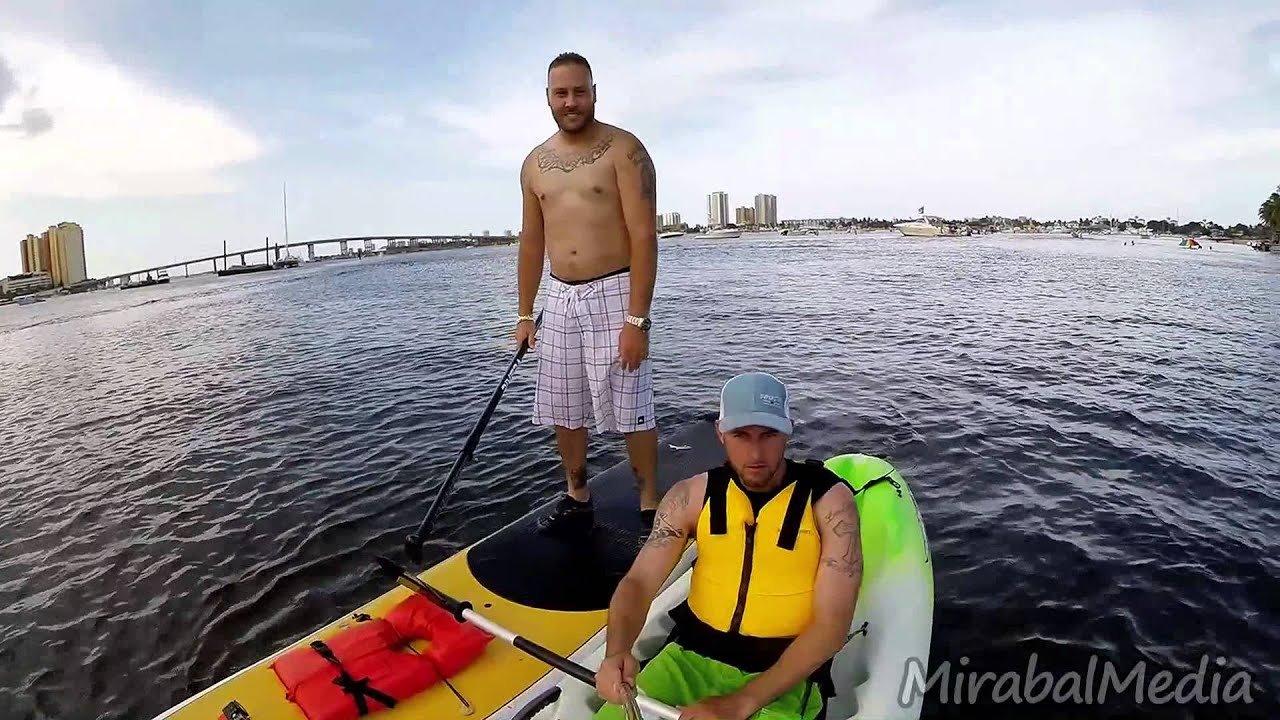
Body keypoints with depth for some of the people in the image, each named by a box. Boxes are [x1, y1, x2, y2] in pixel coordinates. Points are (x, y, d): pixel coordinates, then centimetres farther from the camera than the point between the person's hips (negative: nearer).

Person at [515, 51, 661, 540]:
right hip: (560, 300, 6)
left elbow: (644, 237, -13)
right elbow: (532, 242, 17)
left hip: (614, 294, -6)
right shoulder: (535, 164, 12)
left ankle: (650, 508, 16)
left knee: (630, 411, -2)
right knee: (563, 411, 11)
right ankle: (577, 501, 30)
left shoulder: (623, 150, -5)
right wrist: (525, 314, 14)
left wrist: (636, 319, -19)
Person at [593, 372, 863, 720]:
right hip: (690, 656, 2)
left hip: (786, 673, -2)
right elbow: (638, 582, -4)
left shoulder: (829, 500, -11)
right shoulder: (692, 495, -3)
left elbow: (831, 626, -14)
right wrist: (616, 653, -24)